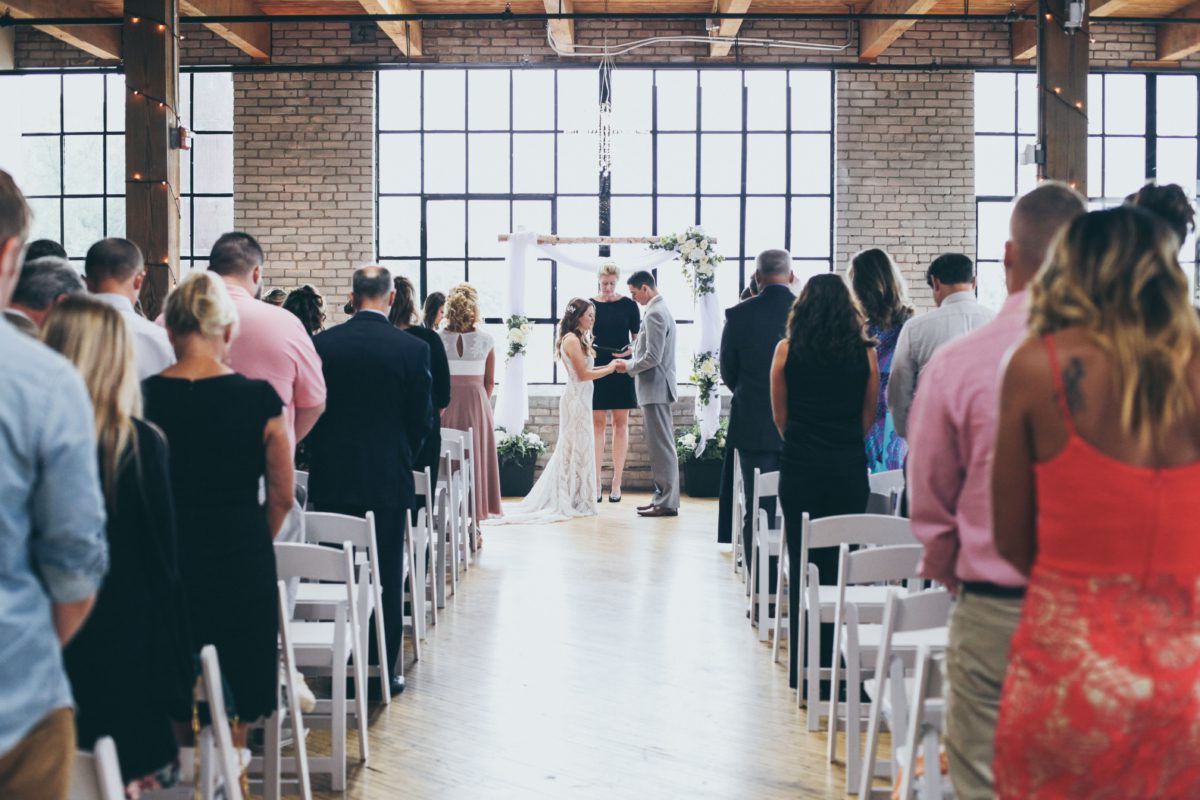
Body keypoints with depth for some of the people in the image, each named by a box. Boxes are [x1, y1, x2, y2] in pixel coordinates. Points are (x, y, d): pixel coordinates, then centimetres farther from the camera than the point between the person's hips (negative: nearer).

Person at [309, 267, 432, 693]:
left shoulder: (322, 343, -3)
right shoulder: (413, 349, -7)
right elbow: (422, 418, -2)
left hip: (331, 480, 2)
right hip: (387, 478, -1)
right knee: (386, 577, 6)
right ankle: (384, 670, 10)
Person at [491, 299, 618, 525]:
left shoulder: (578, 340, 17)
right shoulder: (572, 340, -13)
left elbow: (584, 370, 13)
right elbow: (583, 374, -16)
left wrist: (607, 366, 8)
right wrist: (609, 369, -5)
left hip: (580, 401, 10)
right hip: (576, 401, -10)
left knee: (571, 450, 11)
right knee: (576, 449, -4)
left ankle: (569, 501, 15)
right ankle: (572, 503, 2)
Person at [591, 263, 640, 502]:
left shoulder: (628, 305, 1)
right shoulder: (590, 305, 4)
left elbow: (637, 338, 5)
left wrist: (629, 353, -14)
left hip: (621, 368, -1)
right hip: (597, 367, 1)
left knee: (620, 424, 2)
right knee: (597, 424, 1)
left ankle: (616, 483, 6)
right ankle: (596, 484, 2)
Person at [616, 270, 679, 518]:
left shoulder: (654, 314, -16)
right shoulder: (661, 310, 16)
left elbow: (653, 357, -22)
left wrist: (629, 366, -8)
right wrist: (632, 361, 15)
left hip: (655, 388, -10)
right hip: (658, 388, 10)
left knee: (661, 446, -7)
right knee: (662, 445, 12)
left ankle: (666, 502, -4)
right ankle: (663, 498, 17)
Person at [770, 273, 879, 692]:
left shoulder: (787, 350, -2)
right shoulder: (865, 353, 0)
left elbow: (779, 415, 7)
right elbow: (868, 417, 8)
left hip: (799, 468, 0)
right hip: (849, 469, 0)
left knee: (803, 564, 6)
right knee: (841, 563, 7)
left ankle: (803, 665, 10)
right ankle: (835, 664, 10)